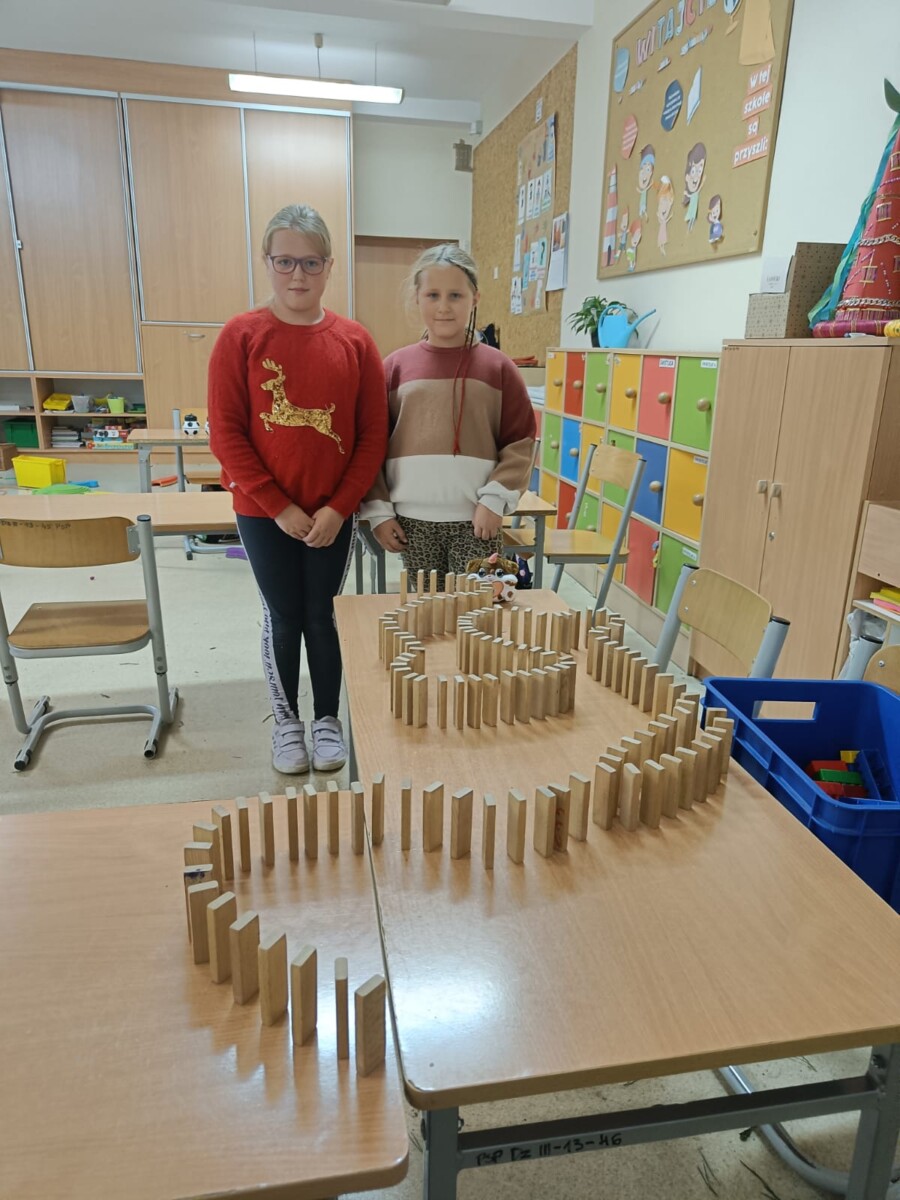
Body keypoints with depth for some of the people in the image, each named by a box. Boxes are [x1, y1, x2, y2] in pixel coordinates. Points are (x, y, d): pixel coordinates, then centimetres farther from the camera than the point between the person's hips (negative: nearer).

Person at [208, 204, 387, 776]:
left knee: (324, 615, 11)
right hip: (264, 512, -1)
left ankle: (328, 718, 30)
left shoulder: (355, 340, -2)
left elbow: (374, 434, -2)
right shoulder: (242, 335, -6)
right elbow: (226, 432, -8)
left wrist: (338, 507, -9)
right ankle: (287, 720, 30)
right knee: (283, 616, 9)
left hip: (333, 513, 1)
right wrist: (279, 507, -12)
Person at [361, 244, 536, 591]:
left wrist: (495, 499, -8)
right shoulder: (396, 366, 4)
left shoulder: (498, 367, 2)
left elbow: (520, 443, 1)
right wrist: (378, 510, 0)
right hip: (413, 519, 1)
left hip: (476, 518, -1)